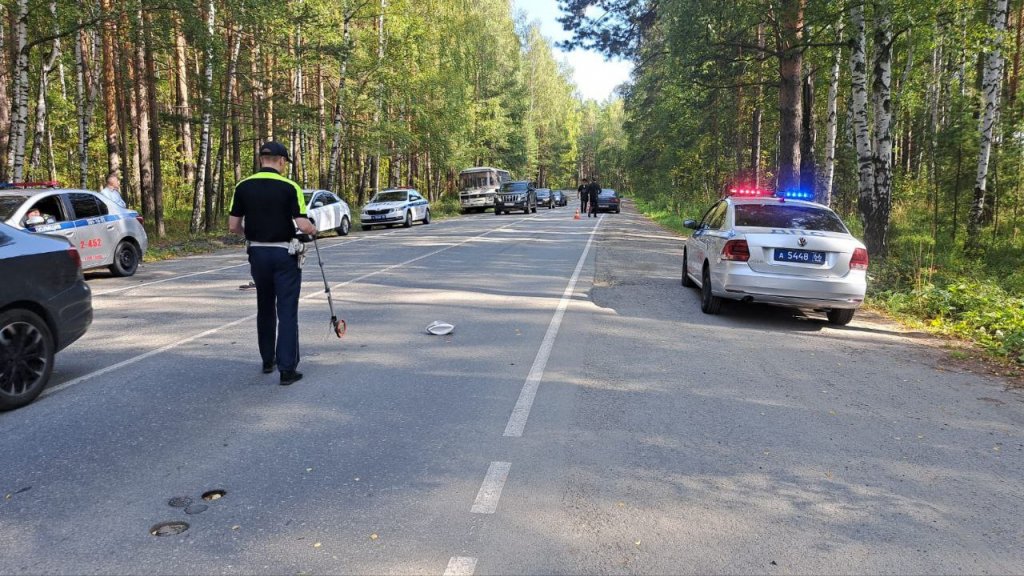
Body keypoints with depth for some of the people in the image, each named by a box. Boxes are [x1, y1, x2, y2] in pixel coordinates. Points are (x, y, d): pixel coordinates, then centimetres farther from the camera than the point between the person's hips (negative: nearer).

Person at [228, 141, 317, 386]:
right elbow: (303, 225, -16)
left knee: (264, 308, 19)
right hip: (284, 254, -4)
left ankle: (268, 360, 28)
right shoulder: (289, 187, -11)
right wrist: (313, 229, 6)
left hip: (257, 253, 4)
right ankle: (287, 368, -4)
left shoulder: (243, 187, 0)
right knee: (287, 311, -2)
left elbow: (233, 226, 1)